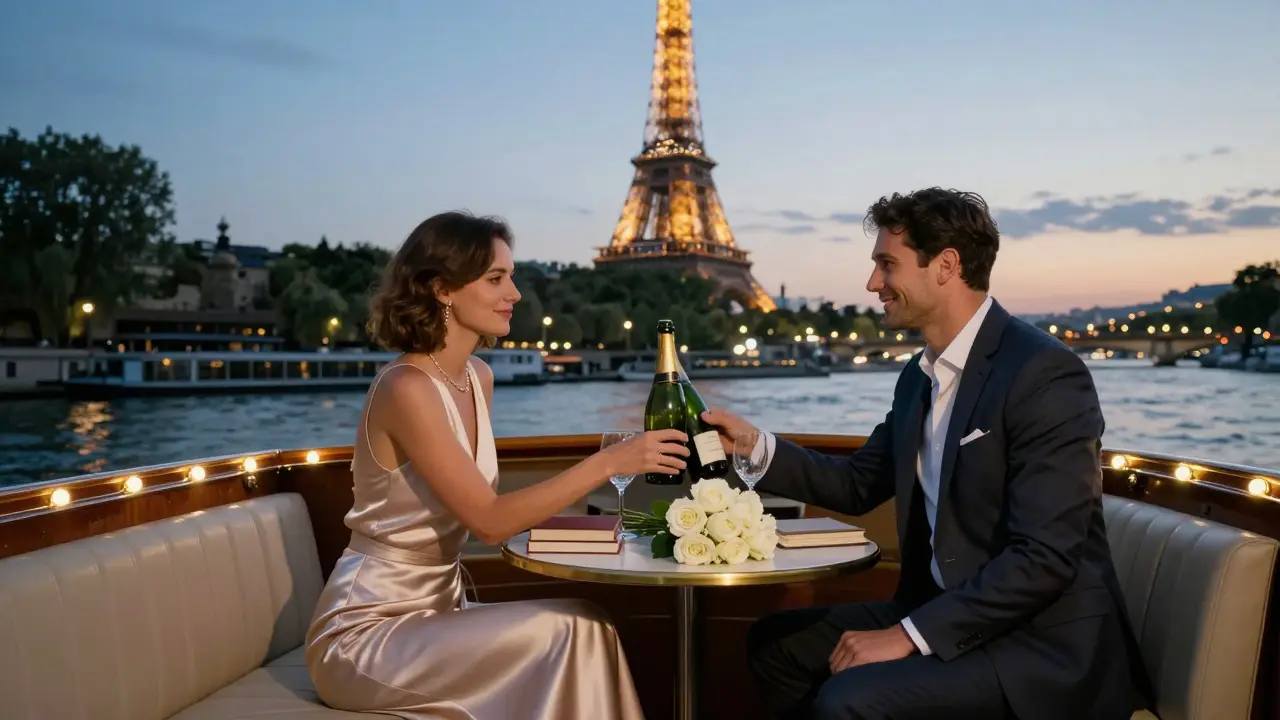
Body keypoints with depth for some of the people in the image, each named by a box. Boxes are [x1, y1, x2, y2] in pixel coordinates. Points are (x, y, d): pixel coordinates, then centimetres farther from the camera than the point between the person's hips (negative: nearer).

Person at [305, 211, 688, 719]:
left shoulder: (478, 377, 4)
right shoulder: (407, 388, -21)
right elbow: (488, 520, -24)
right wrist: (608, 462, -26)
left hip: (436, 606, 7)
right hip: (367, 632, -7)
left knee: (584, 631, -14)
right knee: (566, 634, -21)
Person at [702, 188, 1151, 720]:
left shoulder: (1045, 374, -19)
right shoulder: (919, 377, 9)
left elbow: (1044, 557, -24)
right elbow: (859, 484, 16)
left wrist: (908, 634, -22)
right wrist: (755, 445, 2)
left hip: (1043, 646, -8)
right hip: (950, 615, 9)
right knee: (776, 642, 10)